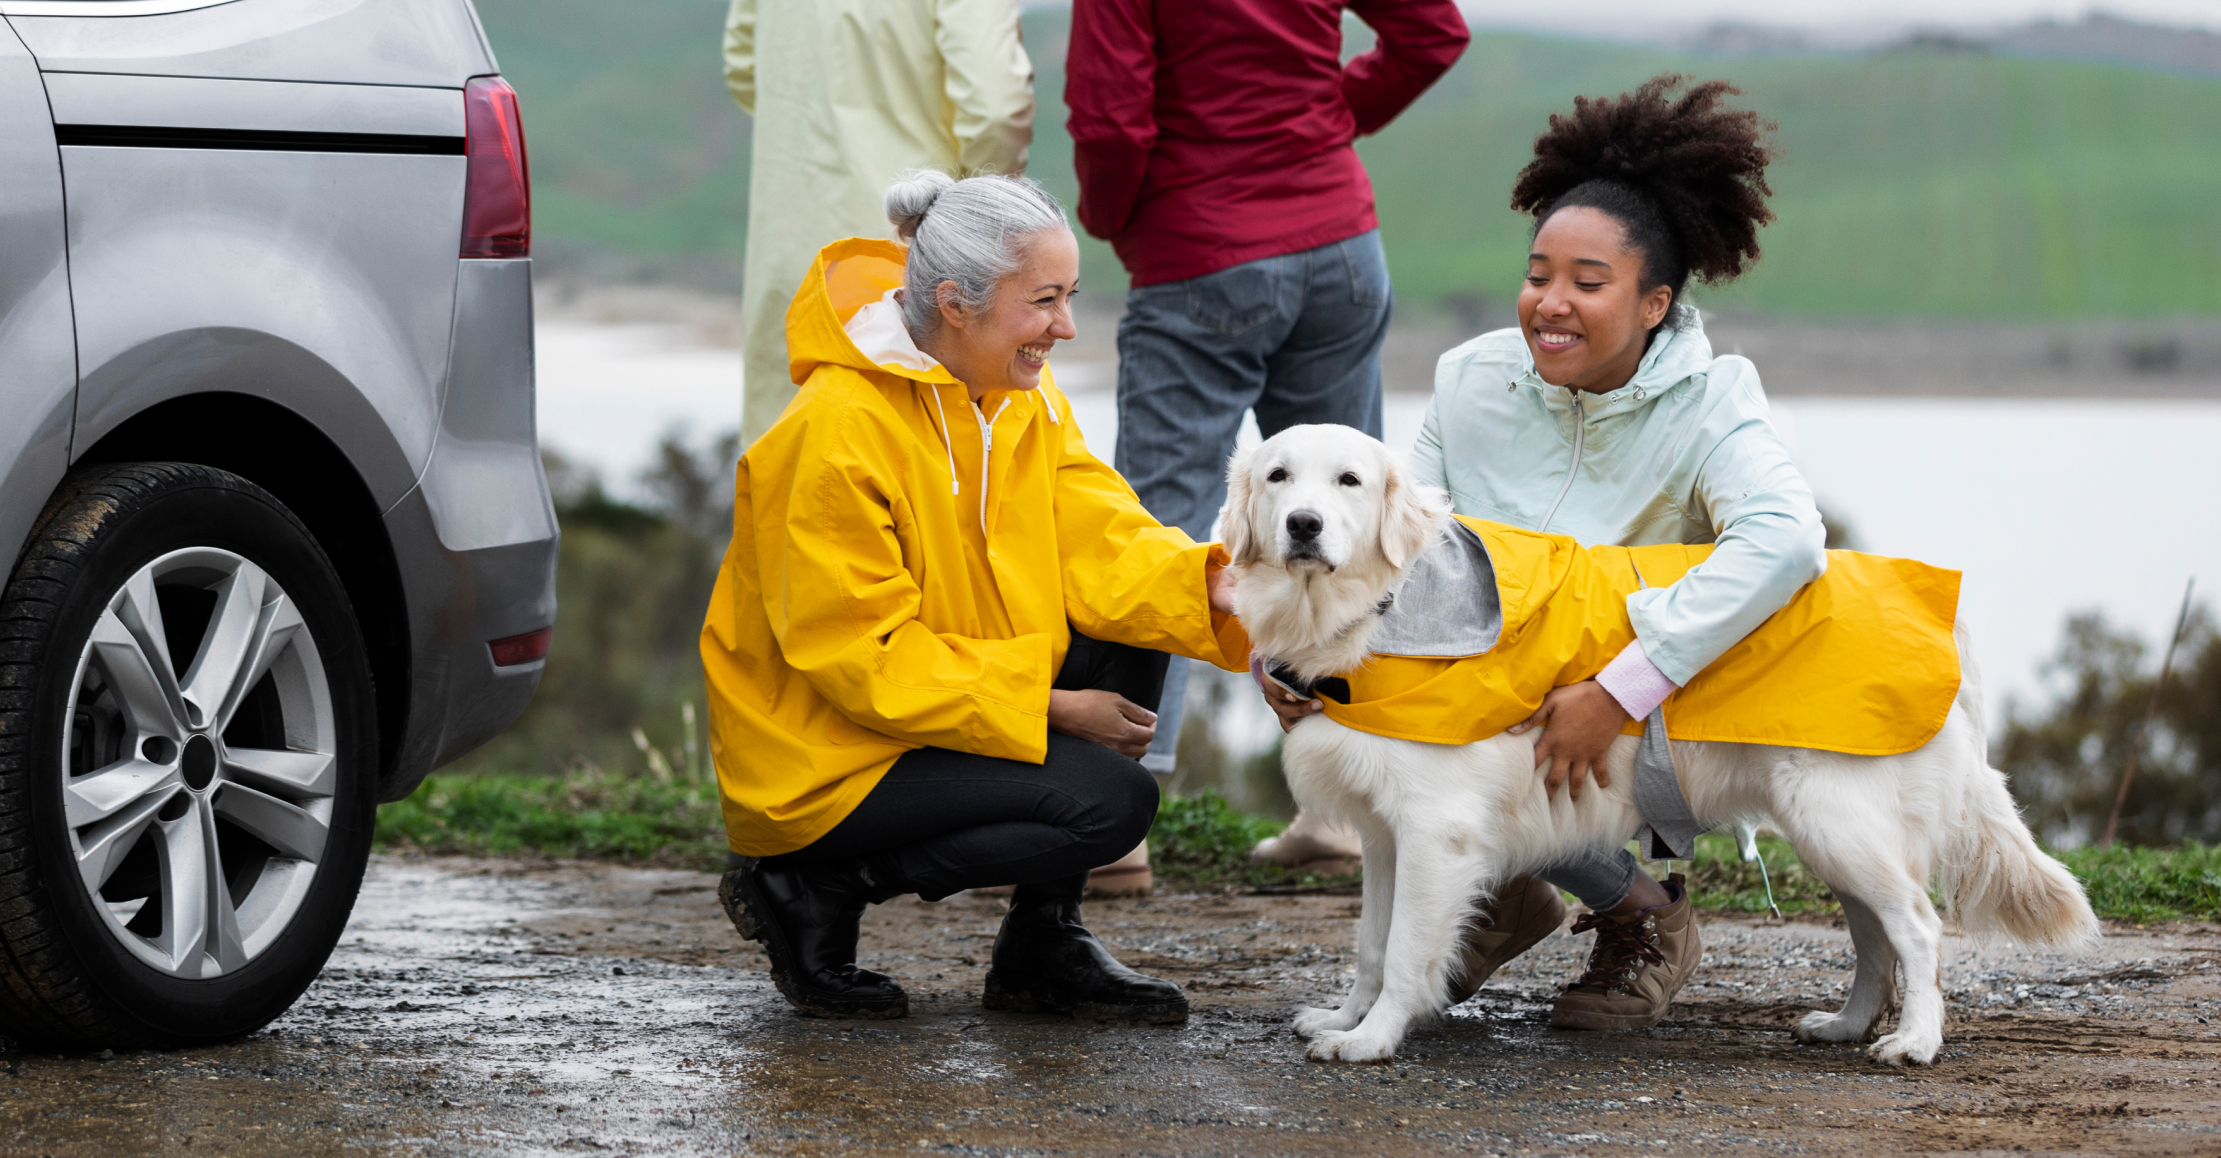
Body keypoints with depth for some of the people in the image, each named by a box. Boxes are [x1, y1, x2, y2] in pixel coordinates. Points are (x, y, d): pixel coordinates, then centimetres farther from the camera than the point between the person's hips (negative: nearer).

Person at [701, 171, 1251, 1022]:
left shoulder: (1026, 398, 3)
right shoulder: (837, 433, -24)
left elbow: (1101, 545, -7)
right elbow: (864, 658, -23)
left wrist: (1214, 588, -27)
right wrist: (1051, 708, -24)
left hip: (944, 703, 9)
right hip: (826, 755, -9)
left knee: (1129, 636, -8)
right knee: (1107, 802, -21)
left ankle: (1043, 944, 1)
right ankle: (810, 893, -7)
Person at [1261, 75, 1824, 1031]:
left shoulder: (1705, 407, -16)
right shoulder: (1475, 381, -3)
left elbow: (1784, 541, -35)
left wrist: (1618, 691, -43)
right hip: (1494, 694, 5)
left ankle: (1645, 915, -1)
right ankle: (1502, 895, 5)